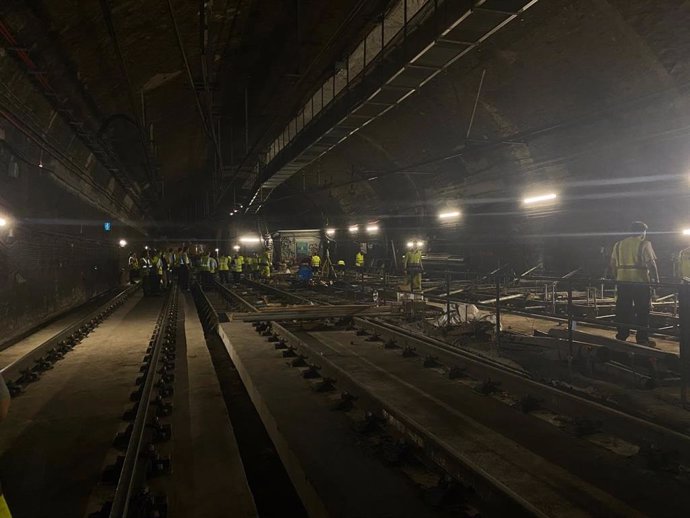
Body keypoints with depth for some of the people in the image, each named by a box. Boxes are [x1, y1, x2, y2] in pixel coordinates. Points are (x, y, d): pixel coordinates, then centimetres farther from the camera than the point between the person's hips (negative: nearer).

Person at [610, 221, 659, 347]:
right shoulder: (644, 244, -3)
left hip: (623, 281, 4)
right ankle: (642, 339, 7)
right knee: (642, 311, 4)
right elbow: (651, 264, -10)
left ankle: (621, 336, 15)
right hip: (640, 281, -4)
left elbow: (613, 264, 11)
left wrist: (616, 278, 19)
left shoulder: (619, 244, 11)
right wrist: (656, 280, -3)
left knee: (623, 310, 10)